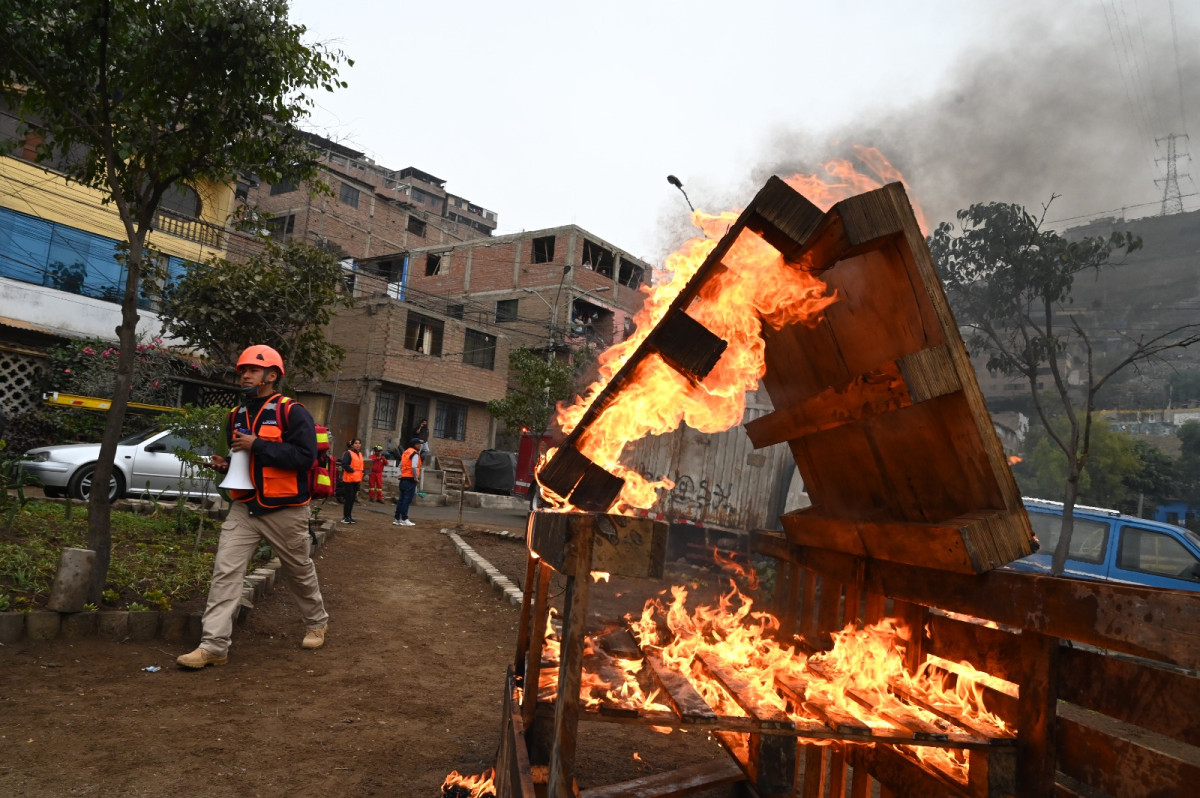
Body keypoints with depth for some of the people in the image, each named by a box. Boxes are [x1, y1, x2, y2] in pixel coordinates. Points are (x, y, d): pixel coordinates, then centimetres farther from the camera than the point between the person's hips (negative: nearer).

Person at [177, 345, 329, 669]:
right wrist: (225, 465, 1)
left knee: (299, 571, 12)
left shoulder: (292, 412, -12)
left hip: (284, 511, -5)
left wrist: (257, 445, -25)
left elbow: (304, 457, -23)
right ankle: (214, 645, -3)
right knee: (225, 571, -6)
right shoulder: (237, 416, 10)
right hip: (244, 508, 5)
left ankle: (316, 623, 35)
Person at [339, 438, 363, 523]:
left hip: (357, 480, 7)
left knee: (352, 498, 10)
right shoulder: (348, 453, -10)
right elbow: (344, 464, -20)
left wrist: (360, 478, 14)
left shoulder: (360, 454, 15)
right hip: (349, 479, -7)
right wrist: (352, 470, -18)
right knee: (348, 498, -4)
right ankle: (345, 517, 3)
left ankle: (349, 516, 17)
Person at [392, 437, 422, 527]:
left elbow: (400, 465, 19)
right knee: (407, 500, -6)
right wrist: (416, 478, -12)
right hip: (410, 479, -9)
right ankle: (404, 519, -7)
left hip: (403, 479, 9)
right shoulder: (415, 454, -10)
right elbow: (414, 467, -22)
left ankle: (397, 519, 13)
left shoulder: (405, 452, 17)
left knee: (401, 499, 11)